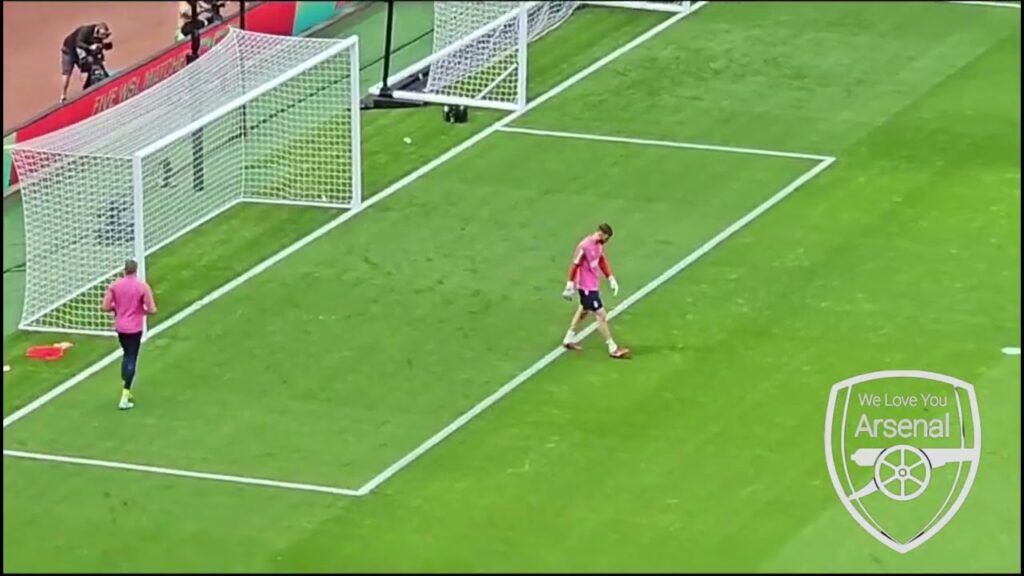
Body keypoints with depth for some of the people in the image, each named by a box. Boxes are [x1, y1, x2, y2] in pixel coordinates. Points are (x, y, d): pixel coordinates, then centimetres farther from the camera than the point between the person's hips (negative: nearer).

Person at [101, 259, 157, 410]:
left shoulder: (114, 285, -5)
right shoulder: (143, 287, -13)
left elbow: (106, 307, -6)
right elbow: (152, 310, -15)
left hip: (120, 326, 3)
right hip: (134, 328, -3)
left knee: (127, 355, 24)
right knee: (131, 359, 2)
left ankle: (126, 390, 25)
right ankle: (124, 399, -3)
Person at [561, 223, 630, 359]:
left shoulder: (599, 245, 0)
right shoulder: (585, 246, -26)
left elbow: (602, 261, 14)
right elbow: (575, 266, -20)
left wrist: (611, 279, 11)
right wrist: (570, 286, -15)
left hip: (594, 285, 10)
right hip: (587, 287, -10)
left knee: (584, 311, 24)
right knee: (601, 315, -6)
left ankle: (569, 340, 40)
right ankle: (613, 349, 0)